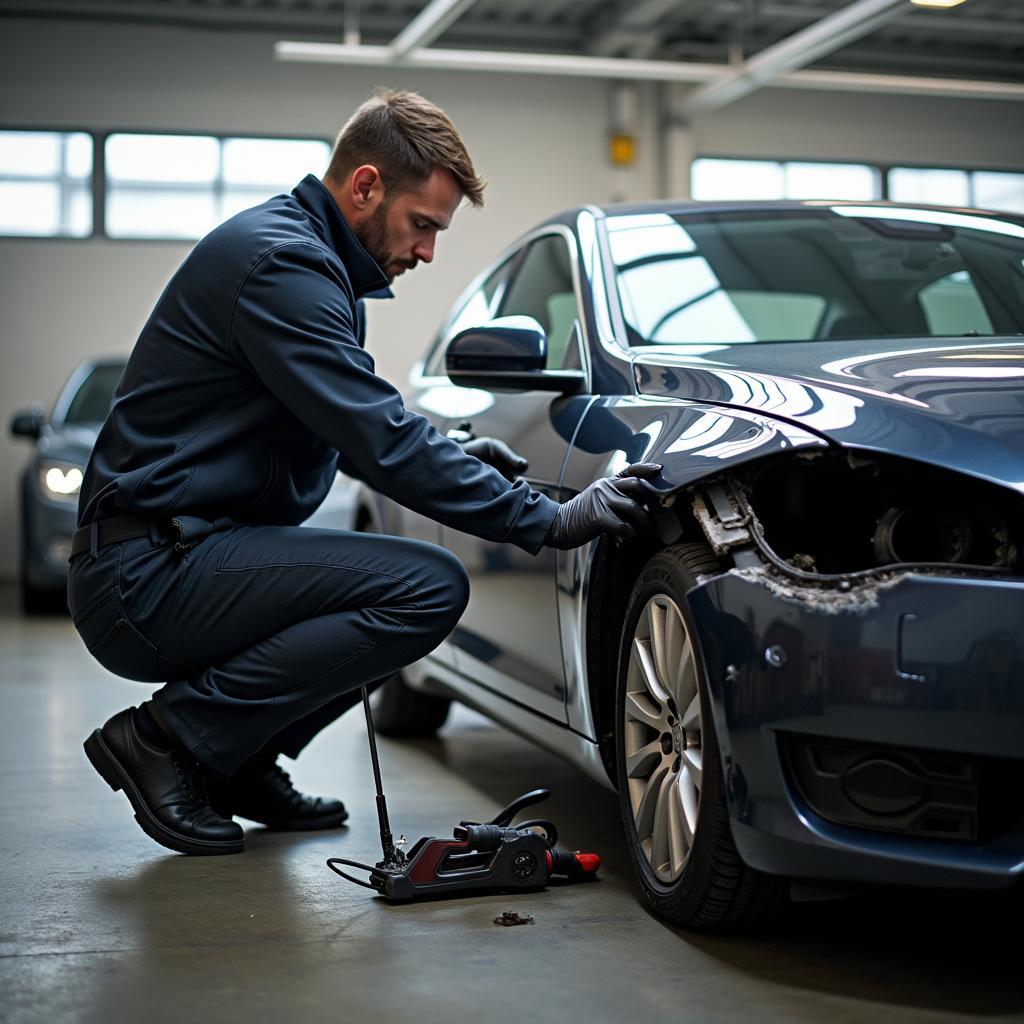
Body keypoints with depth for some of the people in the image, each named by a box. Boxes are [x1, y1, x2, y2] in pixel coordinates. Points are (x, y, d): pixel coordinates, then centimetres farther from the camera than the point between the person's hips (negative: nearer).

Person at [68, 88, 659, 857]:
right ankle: (167, 737, -10)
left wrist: (456, 459, 7)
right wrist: (549, 521, -19)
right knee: (431, 588, -21)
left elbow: (358, 431, 25)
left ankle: (240, 765, 14)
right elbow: (383, 443, -23)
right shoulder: (281, 260, -17)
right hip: (148, 570, -11)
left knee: (423, 588, 16)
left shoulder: (312, 259, 17)